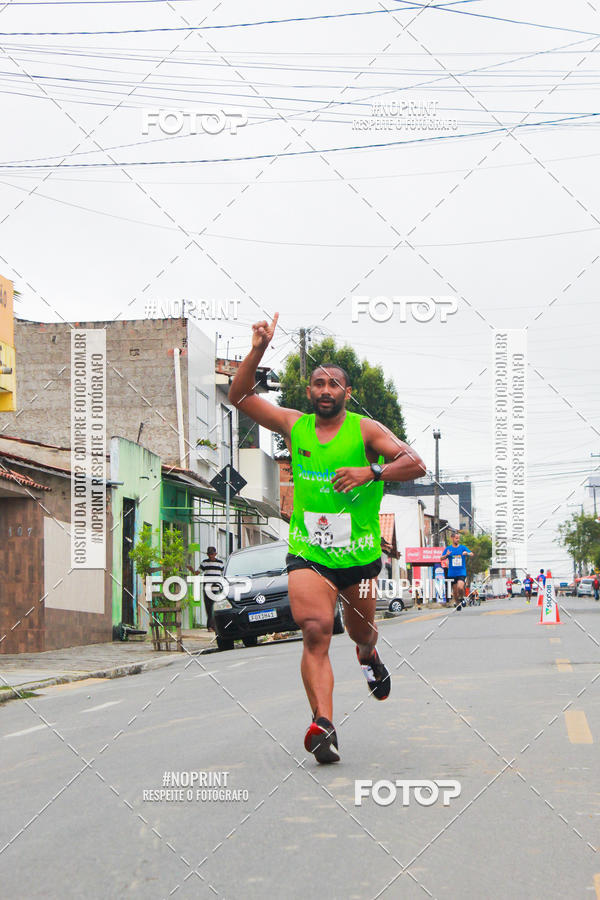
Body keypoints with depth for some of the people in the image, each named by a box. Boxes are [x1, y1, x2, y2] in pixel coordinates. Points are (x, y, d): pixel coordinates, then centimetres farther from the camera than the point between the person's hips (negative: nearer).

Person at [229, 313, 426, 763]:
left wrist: (371, 472, -34)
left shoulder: (365, 430, -6)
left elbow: (415, 464, -17)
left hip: (359, 552, 0)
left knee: (360, 631, 18)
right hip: (307, 552, 0)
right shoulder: (294, 426, 3)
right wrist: (259, 350, -6)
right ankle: (324, 726, -27)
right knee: (316, 630, -19)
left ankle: (369, 656, 57)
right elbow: (240, 396, 8)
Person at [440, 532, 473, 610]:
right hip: (452, 573, 2)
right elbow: (441, 558, -2)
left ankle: (462, 598, 5)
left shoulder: (463, 547, 2)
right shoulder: (448, 548, 4)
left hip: (461, 572, -2)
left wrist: (467, 553, -30)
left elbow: (472, 554, -7)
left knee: (460, 587, -23)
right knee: (455, 591, 6)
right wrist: (446, 555, -23)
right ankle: (457, 603, 28)